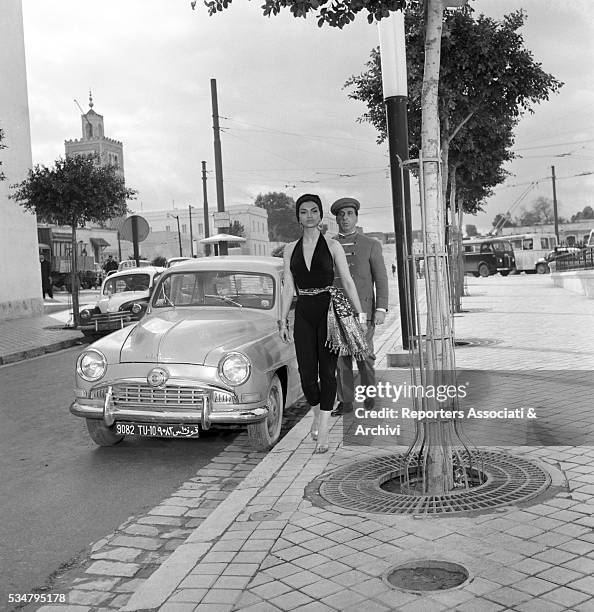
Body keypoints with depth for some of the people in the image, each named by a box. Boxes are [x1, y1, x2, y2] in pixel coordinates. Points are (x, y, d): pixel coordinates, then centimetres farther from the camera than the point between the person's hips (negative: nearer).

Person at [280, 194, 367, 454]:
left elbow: (347, 281, 3)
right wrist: (283, 320, 6)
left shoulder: (332, 245, 2)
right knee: (307, 372, 0)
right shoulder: (291, 249, 10)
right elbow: (288, 287, 10)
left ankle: (323, 429, 3)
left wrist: (360, 313, 0)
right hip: (304, 313, 3)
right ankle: (317, 411, 29)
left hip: (329, 310, -2)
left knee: (327, 370, -3)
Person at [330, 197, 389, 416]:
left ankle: (369, 396, 13)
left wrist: (381, 309, -5)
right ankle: (346, 401, 8)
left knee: (364, 355, -3)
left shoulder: (371, 245, 7)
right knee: (340, 356, 0)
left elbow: (381, 280, 4)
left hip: (362, 309, -2)